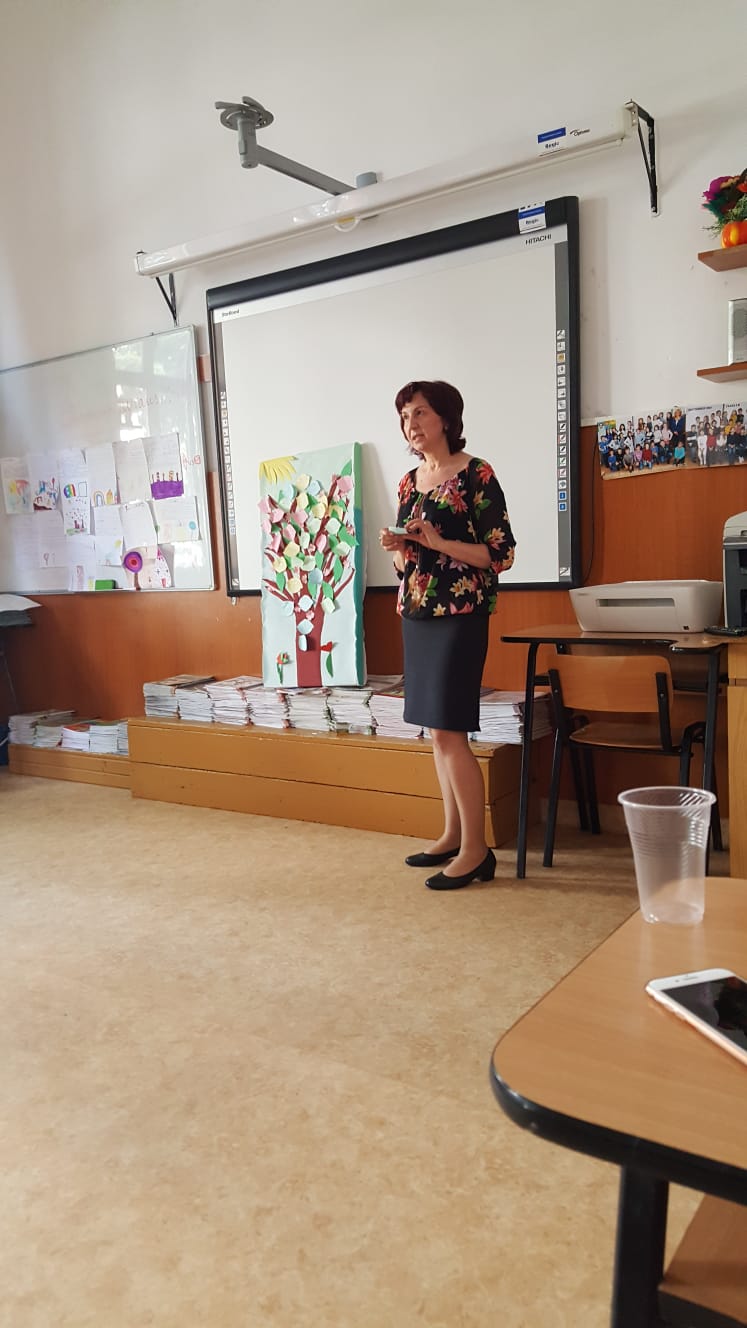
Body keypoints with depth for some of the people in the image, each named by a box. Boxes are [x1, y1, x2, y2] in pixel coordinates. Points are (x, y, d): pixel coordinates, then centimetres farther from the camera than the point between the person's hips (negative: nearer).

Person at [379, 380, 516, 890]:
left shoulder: (476, 474, -8)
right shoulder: (409, 481, 13)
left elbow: (502, 553, -12)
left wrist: (438, 542, -20)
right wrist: (397, 547, -2)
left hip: (459, 616, -7)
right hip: (416, 614, 8)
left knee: (449, 731, -9)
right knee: (437, 731, 10)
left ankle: (476, 849, 2)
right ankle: (452, 835, 21)